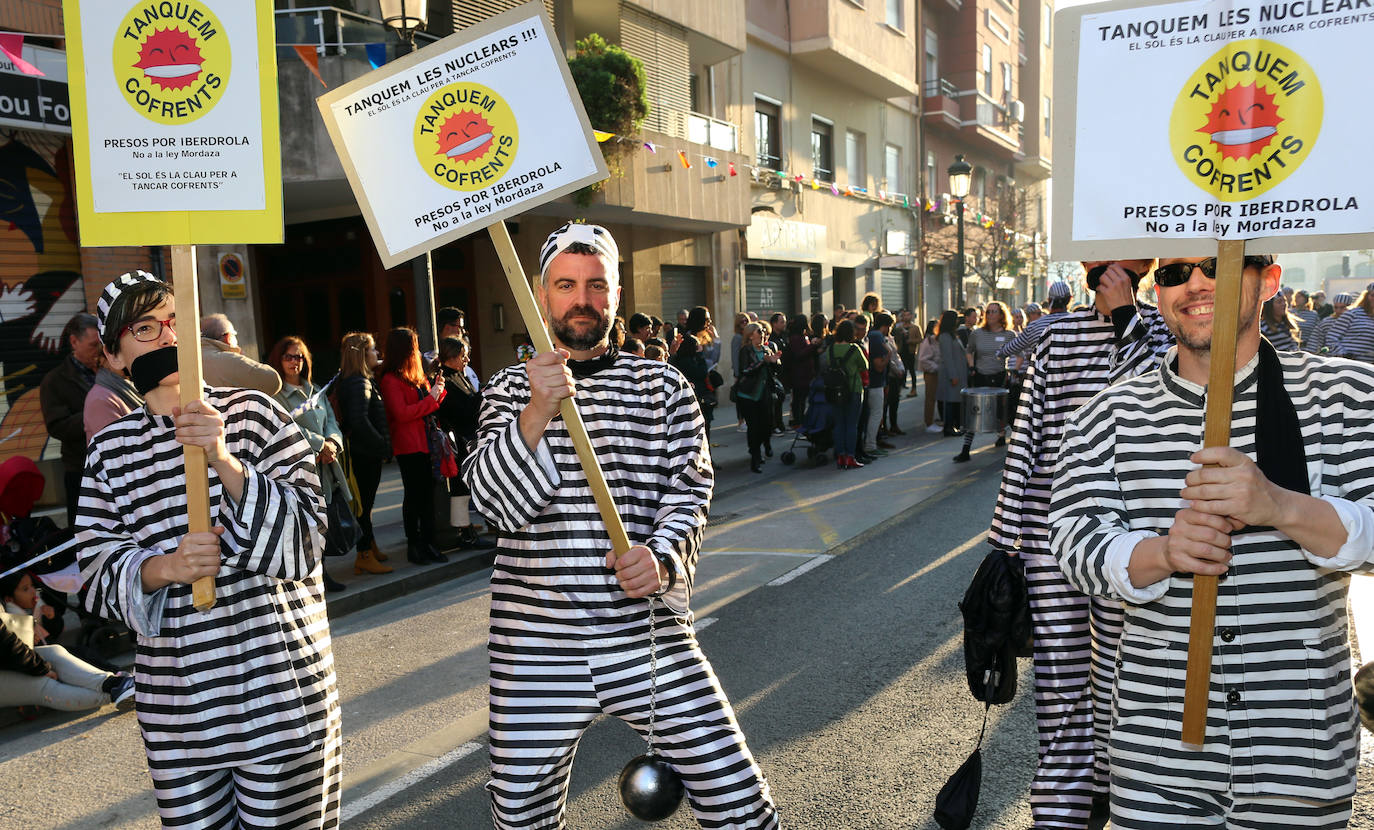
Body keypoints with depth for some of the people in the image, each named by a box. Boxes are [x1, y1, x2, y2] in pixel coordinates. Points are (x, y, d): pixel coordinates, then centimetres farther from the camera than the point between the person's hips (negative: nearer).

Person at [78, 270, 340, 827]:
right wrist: (165, 567, -17)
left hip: (277, 690, -2)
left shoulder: (249, 413, -2)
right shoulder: (109, 449, 7)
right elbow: (97, 573, 4)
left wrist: (225, 463, -23)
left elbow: (306, 535, -9)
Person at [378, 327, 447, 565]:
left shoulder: (416, 377, 16)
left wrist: (438, 391, 3)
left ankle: (428, 544, 13)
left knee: (427, 493, 8)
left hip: (424, 442, 8)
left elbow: (431, 406, 23)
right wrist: (430, 399, -14)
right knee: (413, 494, -2)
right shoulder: (391, 380, -9)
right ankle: (413, 547, 5)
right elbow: (401, 413, -18)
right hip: (408, 446, -8)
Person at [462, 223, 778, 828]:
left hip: (648, 637, 0)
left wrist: (661, 557, -19)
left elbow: (689, 490, 2)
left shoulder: (663, 386, 8)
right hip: (536, 648, 1)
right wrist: (539, 411, -22)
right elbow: (493, 499, -5)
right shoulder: (510, 389, 9)